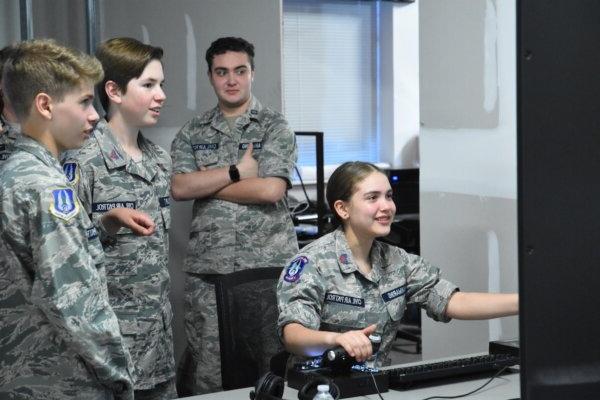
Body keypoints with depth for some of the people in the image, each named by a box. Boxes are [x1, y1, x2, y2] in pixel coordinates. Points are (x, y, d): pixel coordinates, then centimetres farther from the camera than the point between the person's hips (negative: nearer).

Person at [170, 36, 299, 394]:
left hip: (268, 266, -2)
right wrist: (237, 171, -10)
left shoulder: (275, 127, 1)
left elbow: (271, 189, -13)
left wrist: (206, 184, -5)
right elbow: (179, 188, -4)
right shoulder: (192, 133, 11)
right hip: (207, 269, 3)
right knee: (208, 375, 3)